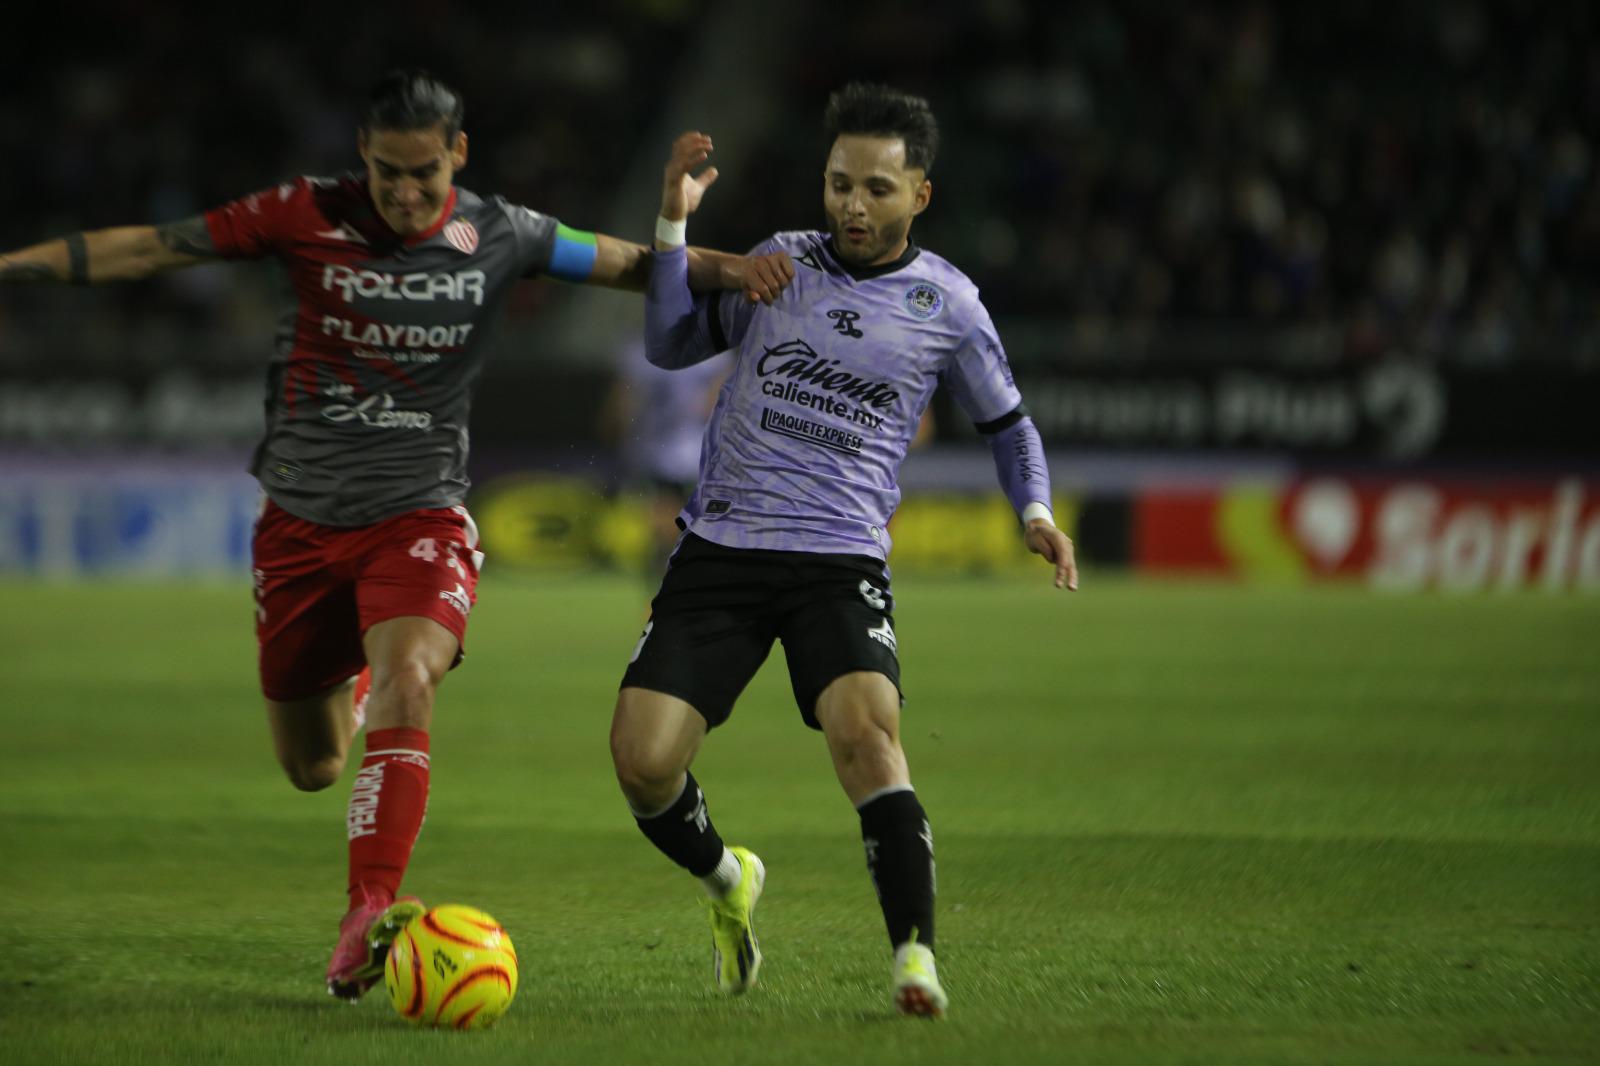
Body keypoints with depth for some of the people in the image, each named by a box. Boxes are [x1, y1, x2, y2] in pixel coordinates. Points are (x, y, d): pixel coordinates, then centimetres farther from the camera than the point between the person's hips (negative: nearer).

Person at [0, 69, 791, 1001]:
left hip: (420, 515, -1)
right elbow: (154, 249, -3)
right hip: (302, 521, 1)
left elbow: (626, 263, 8)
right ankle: (351, 683, 48)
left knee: (409, 683, -30)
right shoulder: (306, 216, -6)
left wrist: (713, 265, -12)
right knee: (312, 768, 9)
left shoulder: (501, 236, -4)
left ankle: (366, 924, -38)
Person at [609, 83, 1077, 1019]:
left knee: (866, 731, -30)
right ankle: (727, 881, 21)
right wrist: (674, 223, 1)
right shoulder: (779, 261, 8)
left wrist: (1036, 511, -3)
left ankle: (916, 958, -31)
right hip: (718, 552, 2)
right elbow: (670, 345, 12)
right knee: (641, 759, -11)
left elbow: (1007, 422, 15)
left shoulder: (946, 304, 3)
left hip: (841, 564, -2)